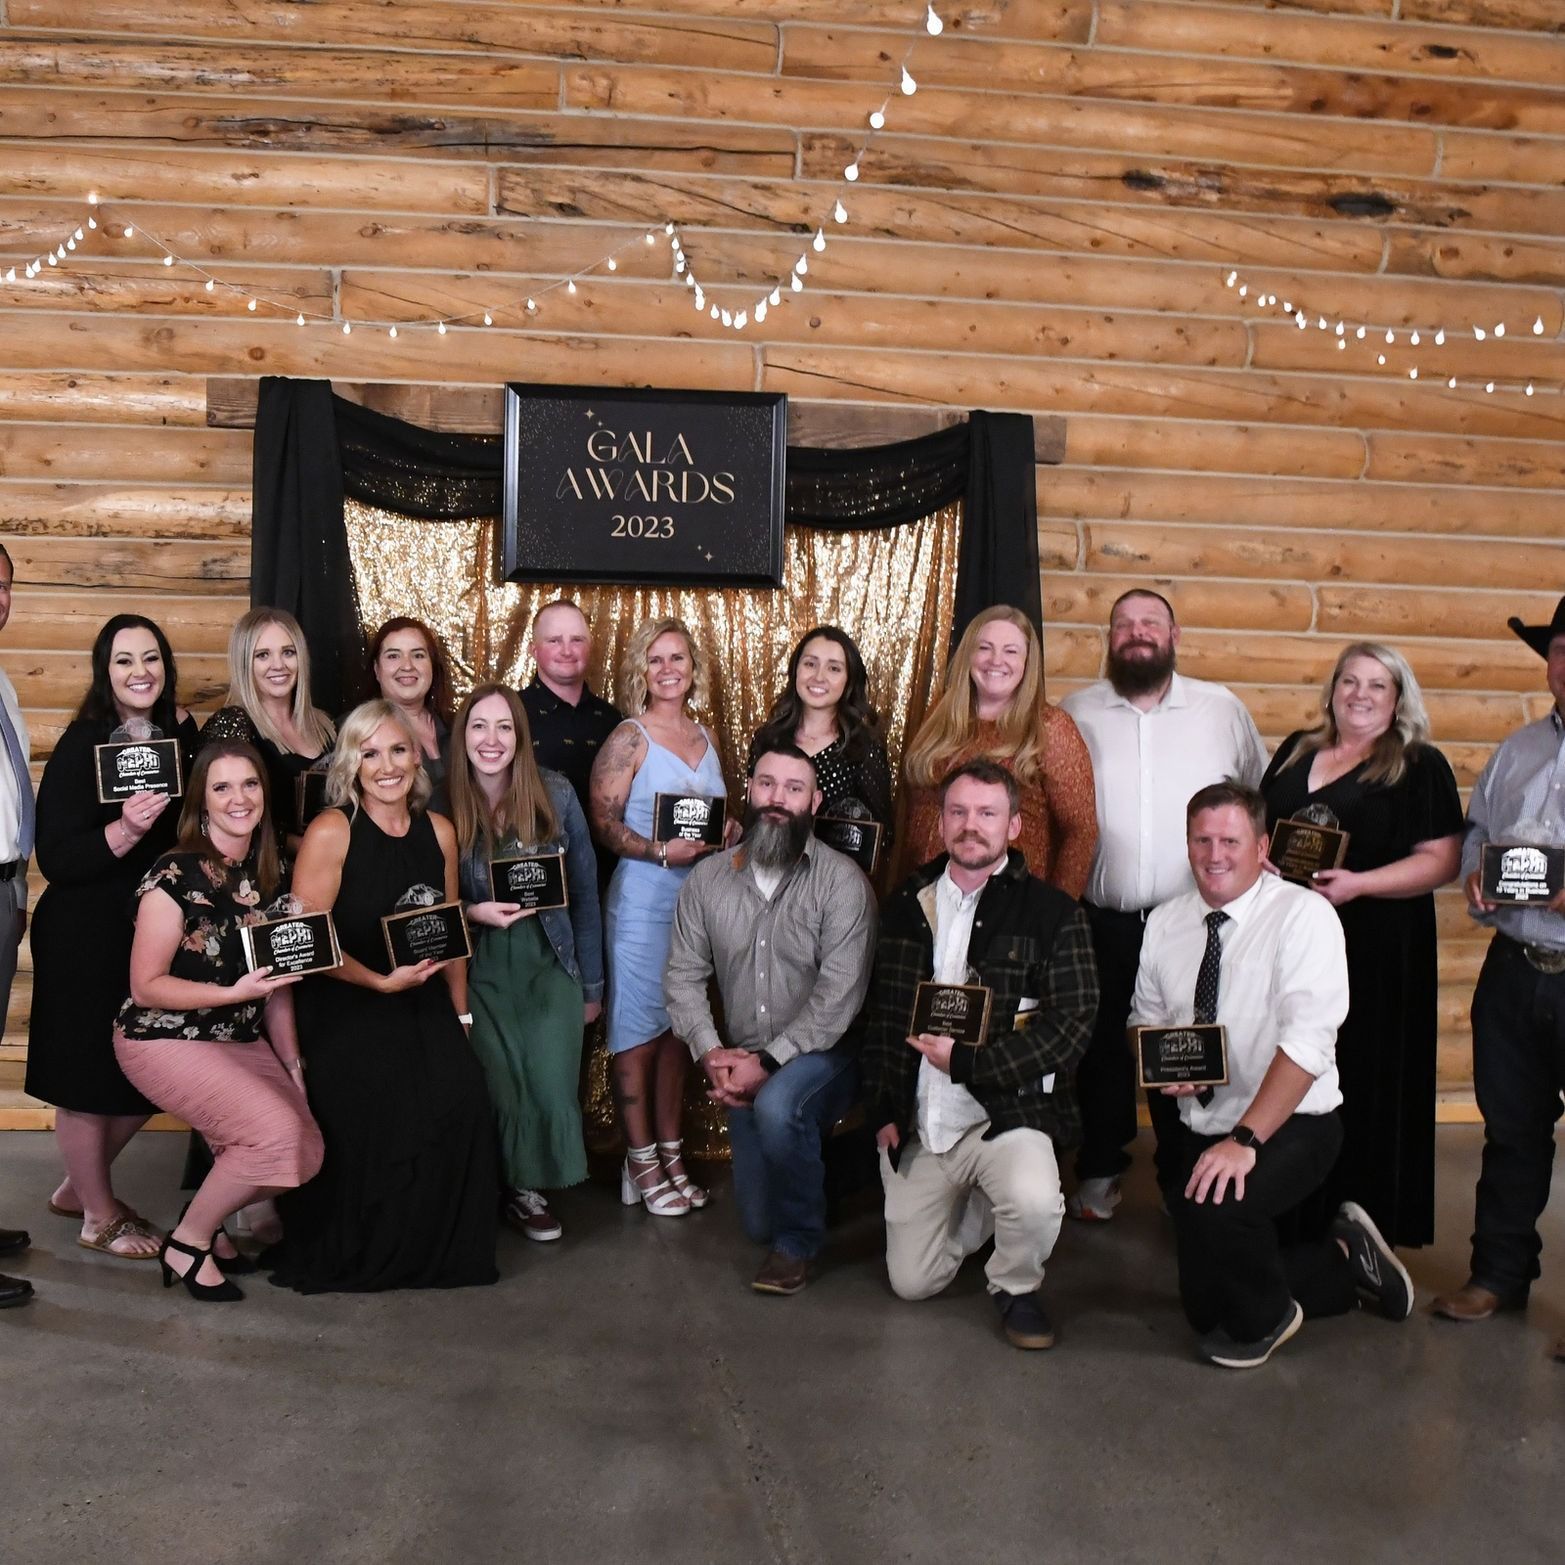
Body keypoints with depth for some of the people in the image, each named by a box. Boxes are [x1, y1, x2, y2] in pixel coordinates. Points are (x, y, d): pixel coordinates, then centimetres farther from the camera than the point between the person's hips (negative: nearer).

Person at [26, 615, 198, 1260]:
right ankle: (98, 1216, 25)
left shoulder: (181, 731, 3)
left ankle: (78, 1187, 37)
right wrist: (125, 830, -32)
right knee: (89, 1080, 5)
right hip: (88, 939, -6)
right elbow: (56, 860, -19)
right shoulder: (83, 745, -15)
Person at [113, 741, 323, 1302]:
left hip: (243, 1042, 7)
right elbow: (145, 986, -14)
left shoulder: (268, 875, 6)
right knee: (276, 1132, -24)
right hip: (167, 1040, -7)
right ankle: (187, 1242, 0)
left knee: (306, 1150, -8)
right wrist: (234, 993, -24)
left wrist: (292, 1061, 3)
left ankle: (211, 1222, 19)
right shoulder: (175, 875, -15)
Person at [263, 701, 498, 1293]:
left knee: (459, 1104, -18)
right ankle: (349, 1257, 6)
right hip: (344, 1014, -4)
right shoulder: (332, 831, -10)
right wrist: (383, 981, -15)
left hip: (423, 1010, 4)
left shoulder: (439, 831, 7)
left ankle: (441, 1249, 5)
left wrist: (460, 1015, 15)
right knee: (373, 1124, -21)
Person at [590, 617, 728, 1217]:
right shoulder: (629, 738, -6)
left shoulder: (706, 738, 12)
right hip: (642, 902, -6)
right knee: (638, 1030, 0)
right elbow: (603, 822, -12)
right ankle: (641, 1160, 9)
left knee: (680, 1029, 11)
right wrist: (661, 851, -22)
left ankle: (672, 1152, 21)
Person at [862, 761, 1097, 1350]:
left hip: (1007, 1113, -4)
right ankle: (981, 1204, 36)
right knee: (911, 1281, 7)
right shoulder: (906, 905, 8)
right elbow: (880, 1015, 13)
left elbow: (1071, 1025, -13)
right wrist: (882, 1112, 5)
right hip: (915, 1128, 4)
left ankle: (1016, 1287, 0)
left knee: (1034, 1202, -34)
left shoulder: (1053, 913, -6)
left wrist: (966, 1062, -19)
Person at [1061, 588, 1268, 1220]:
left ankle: (1185, 1176, 26)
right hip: (1101, 921, 1)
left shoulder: (1223, 709, 3)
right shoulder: (1074, 714, 4)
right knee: (1101, 1050, 12)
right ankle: (1099, 1171, 29)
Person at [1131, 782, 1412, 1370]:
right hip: (1202, 1128, 7)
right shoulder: (1164, 924, 4)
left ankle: (1263, 1319, -2)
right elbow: (1144, 1017, 12)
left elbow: (1306, 1041, -24)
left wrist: (1246, 1139, -32)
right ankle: (1343, 1260, 30)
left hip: (1290, 1126, -6)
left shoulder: (1304, 915, -15)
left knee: (1206, 1207, -35)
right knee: (1206, 1310, 7)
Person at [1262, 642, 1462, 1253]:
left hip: (1377, 955, -4)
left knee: (1368, 1085, 1)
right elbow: (1255, 826, 21)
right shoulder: (1295, 752, 14)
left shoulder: (1421, 767, -2)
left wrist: (1358, 884, -20)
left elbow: (1441, 859, -8)